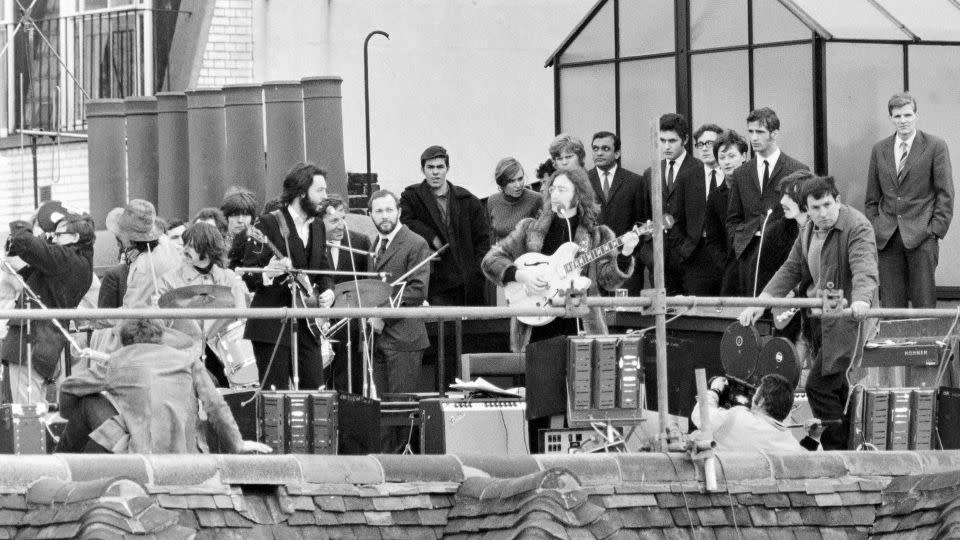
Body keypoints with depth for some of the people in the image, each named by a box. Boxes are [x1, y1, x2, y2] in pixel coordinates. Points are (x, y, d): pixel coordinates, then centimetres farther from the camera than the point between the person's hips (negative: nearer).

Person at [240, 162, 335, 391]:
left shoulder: (317, 226, 13)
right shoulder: (269, 224, -10)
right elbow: (248, 275, -11)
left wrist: (327, 291, 2)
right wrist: (268, 273, -32)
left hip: (306, 326, 7)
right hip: (272, 326, -7)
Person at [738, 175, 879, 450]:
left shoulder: (857, 227, -12)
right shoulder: (808, 231, 13)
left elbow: (864, 269, -26)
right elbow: (791, 270, 17)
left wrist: (860, 299, -45)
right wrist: (761, 302, 5)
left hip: (844, 317, -8)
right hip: (817, 319, 8)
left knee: (819, 386, -14)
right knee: (835, 388, 10)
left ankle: (837, 449, -6)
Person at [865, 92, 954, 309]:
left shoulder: (935, 147, 1)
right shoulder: (879, 150, 12)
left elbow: (945, 194, 0)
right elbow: (872, 198, 16)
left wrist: (936, 229, -8)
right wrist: (872, 231, 7)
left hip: (921, 236, -3)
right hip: (886, 238, 3)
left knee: (923, 303, -3)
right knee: (890, 303, 1)